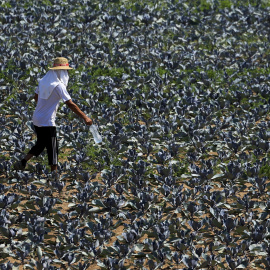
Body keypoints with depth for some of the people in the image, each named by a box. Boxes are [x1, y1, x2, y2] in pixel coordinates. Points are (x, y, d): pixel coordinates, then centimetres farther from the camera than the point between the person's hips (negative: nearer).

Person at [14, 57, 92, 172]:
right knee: (52, 148, -2)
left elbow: (36, 97, 20)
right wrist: (85, 117, -19)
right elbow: (70, 104, -21)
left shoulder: (43, 81, 6)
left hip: (37, 119, 8)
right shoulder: (58, 85, -18)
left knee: (40, 144, 20)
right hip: (47, 122, -8)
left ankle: (22, 163, 19)